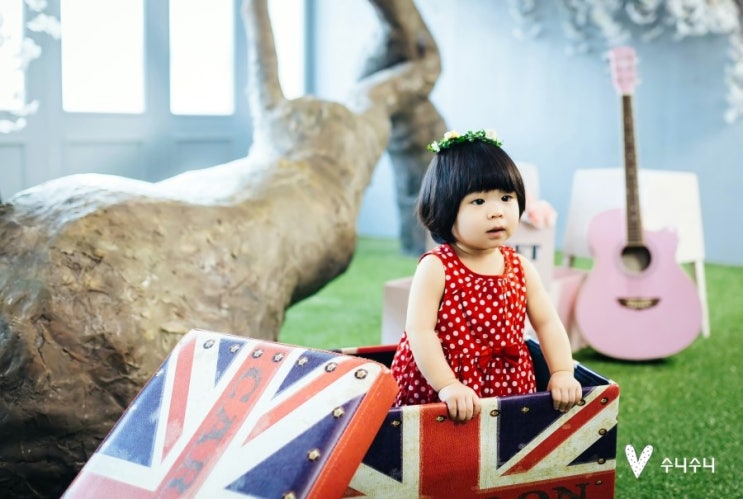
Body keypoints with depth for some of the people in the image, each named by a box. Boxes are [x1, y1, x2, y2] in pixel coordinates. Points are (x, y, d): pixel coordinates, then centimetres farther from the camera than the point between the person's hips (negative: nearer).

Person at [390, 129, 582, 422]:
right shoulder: (435, 268, -11)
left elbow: (547, 323, 6)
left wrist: (562, 373, -7)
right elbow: (419, 330, -16)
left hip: (507, 389, 4)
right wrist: (447, 385, -23)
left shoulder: (521, 268, 3)